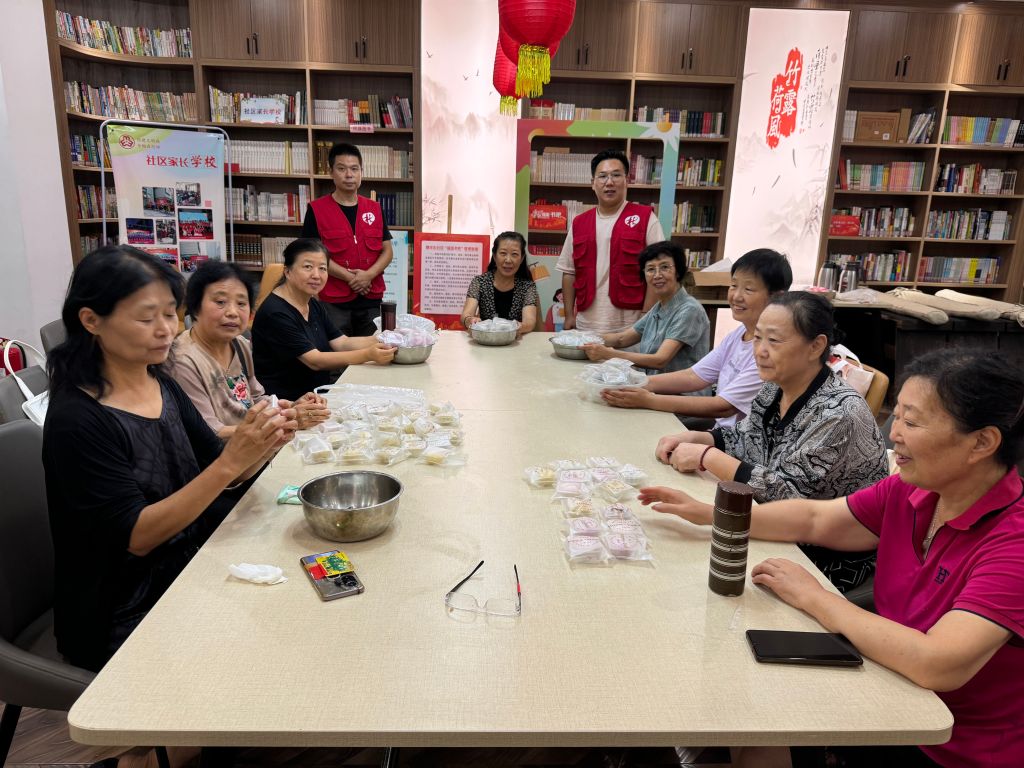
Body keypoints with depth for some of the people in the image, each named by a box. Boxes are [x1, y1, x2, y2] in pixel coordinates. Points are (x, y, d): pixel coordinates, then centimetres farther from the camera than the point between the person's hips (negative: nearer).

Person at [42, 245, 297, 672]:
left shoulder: (162, 384, 1)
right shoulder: (76, 419, -20)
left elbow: (218, 473, 5)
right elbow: (137, 536, -22)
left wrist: (264, 443, -16)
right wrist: (231, 461, -31)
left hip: (190, 564, 6)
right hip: (122, 618, -6)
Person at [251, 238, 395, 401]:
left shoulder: (313, 305, 11)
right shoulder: (275, 313, -17)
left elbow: (342, 343, 3)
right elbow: (314, 361, -21)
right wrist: (368, 355, -29)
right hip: (285, 403, -8)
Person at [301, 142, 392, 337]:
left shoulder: (374, 209, 10)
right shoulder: (317, 209, -1)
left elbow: (387, 251, 8)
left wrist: (368, 275, -10)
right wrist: (349, 277, -14)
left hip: (371, 301, 3)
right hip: (334, 302, -3)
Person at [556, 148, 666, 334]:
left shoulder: (645, 218, -2)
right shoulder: (579, 223, 10)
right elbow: (569, 272, 13)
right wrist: (569, 316, 9)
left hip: (630, 328, -3)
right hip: (586, 327, 3)